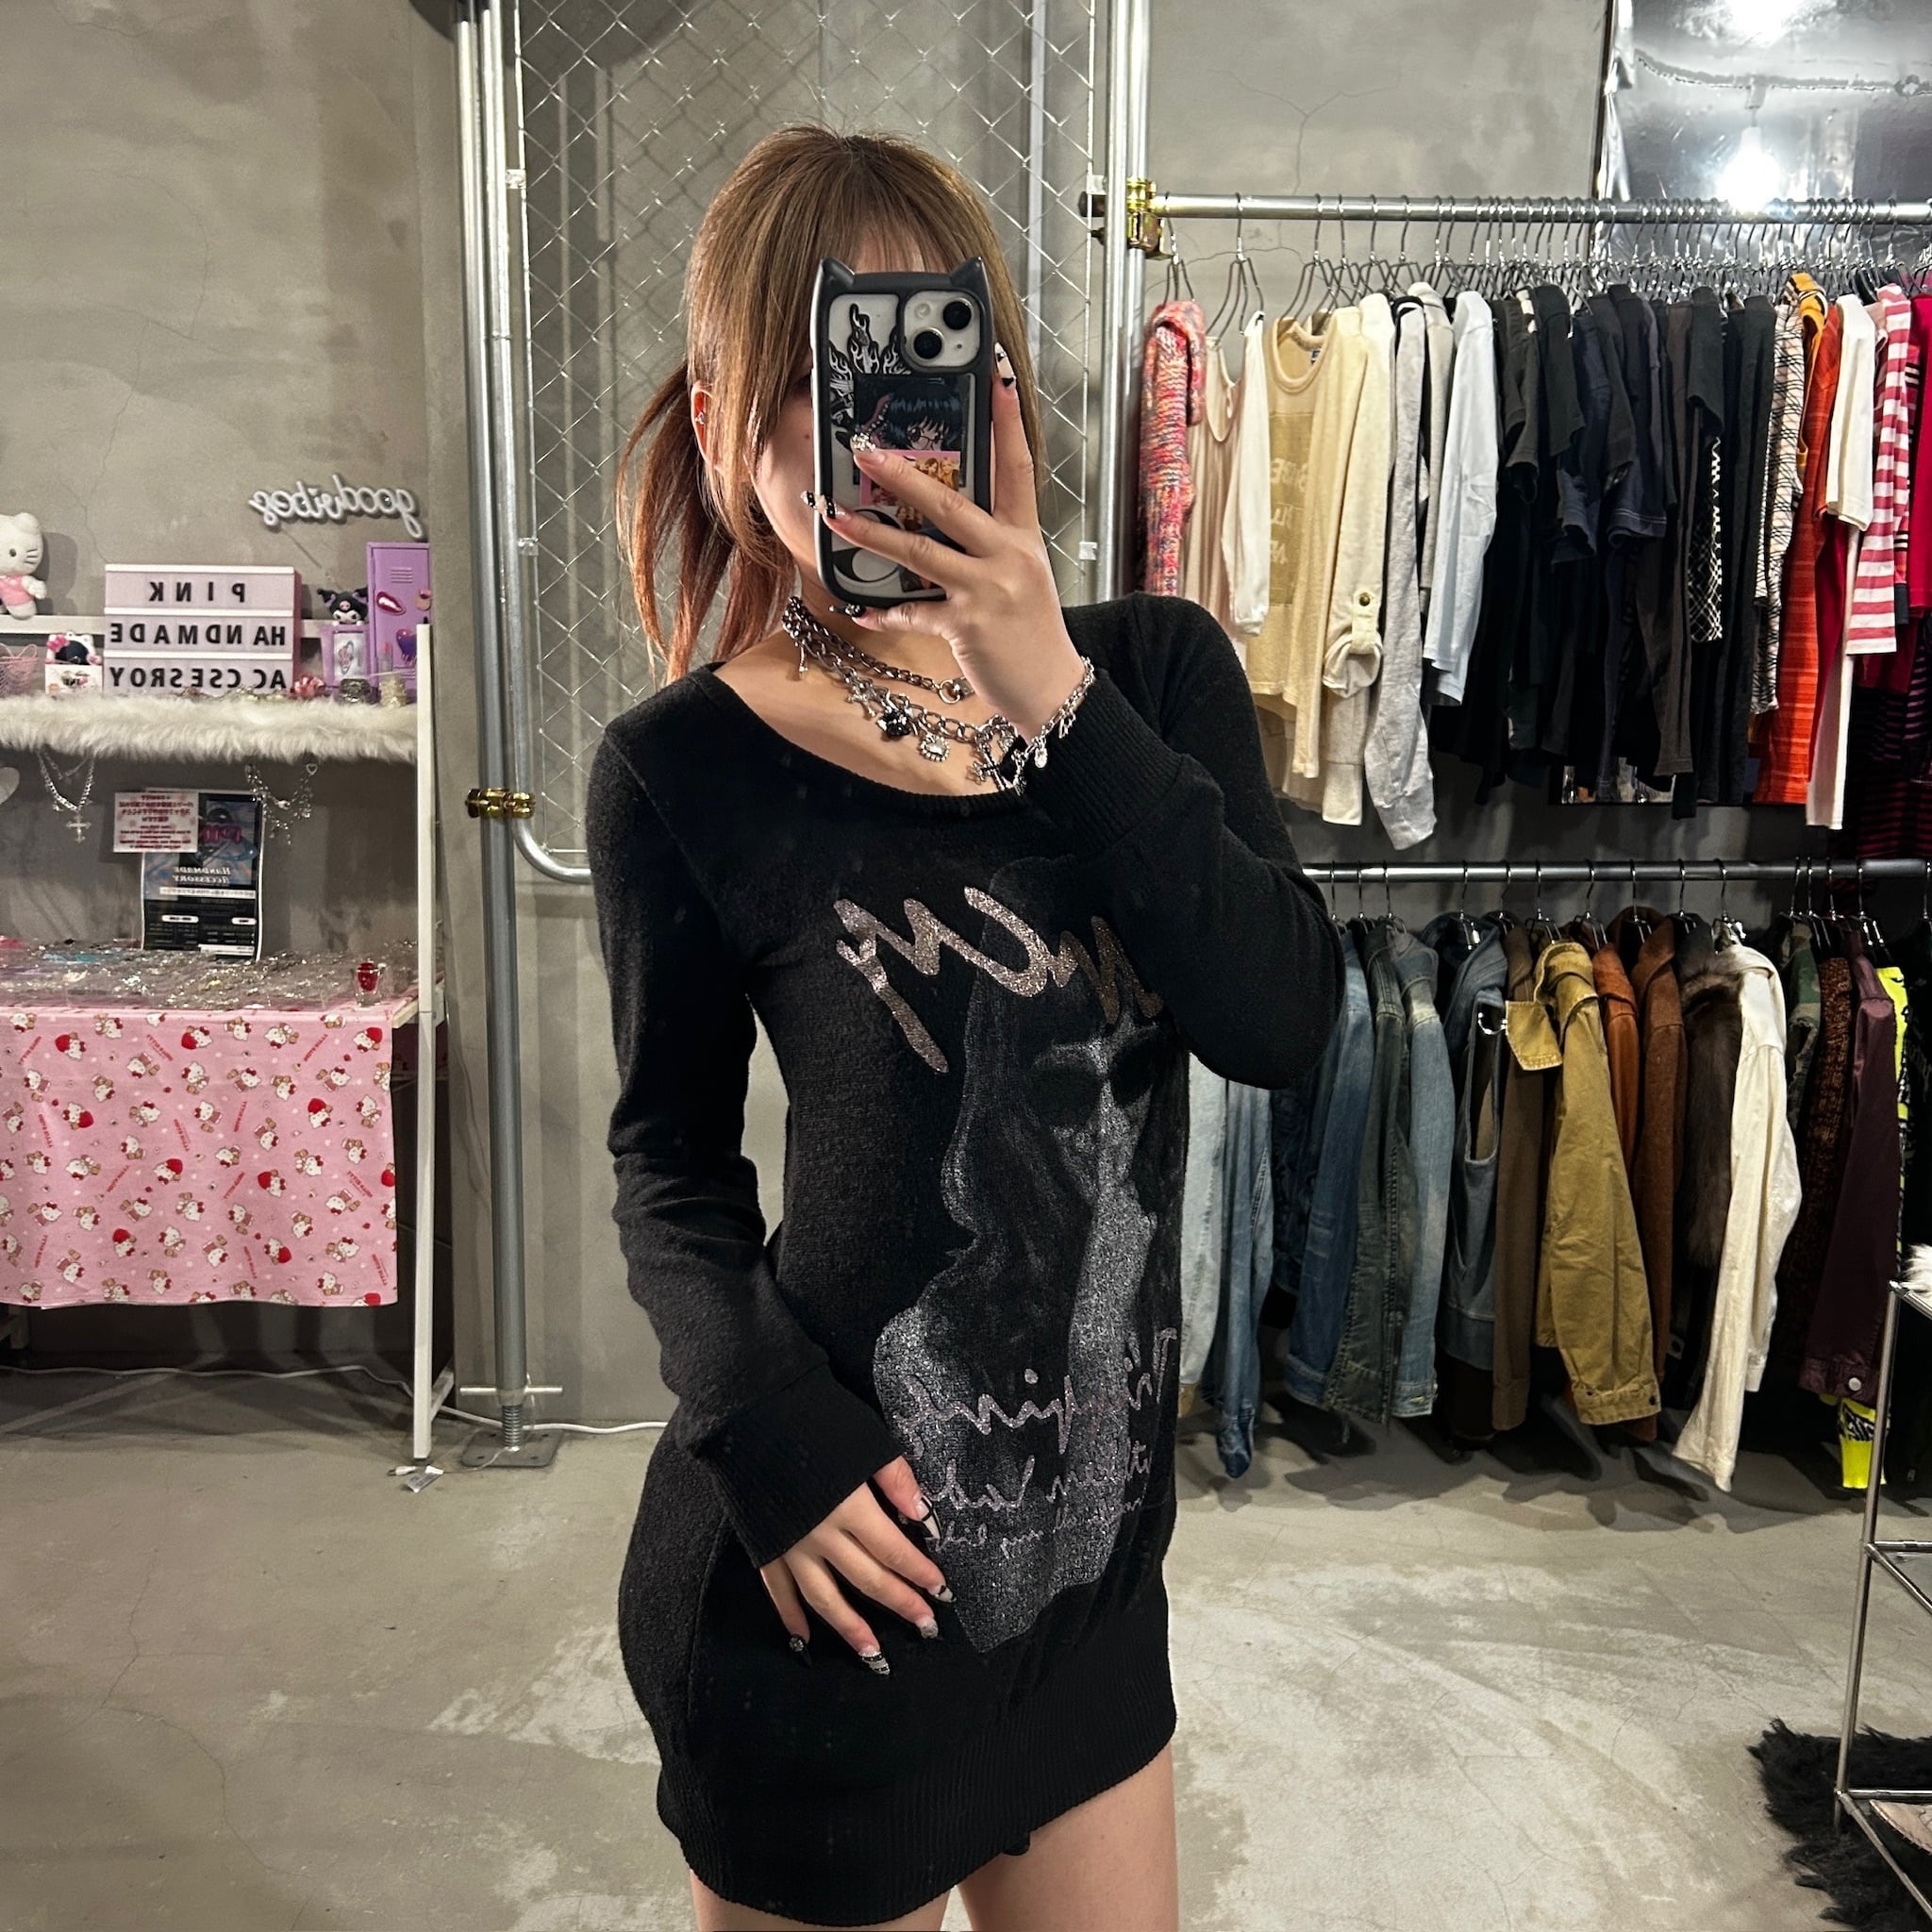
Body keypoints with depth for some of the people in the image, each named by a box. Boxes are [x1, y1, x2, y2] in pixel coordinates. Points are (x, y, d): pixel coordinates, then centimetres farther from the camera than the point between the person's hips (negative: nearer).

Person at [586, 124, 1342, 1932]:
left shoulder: (1154, 669, -4)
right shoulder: (686, 768, -13)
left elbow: (1283, 1019, -17)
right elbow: (670, 1157, -3)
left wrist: (1051, 692, -25)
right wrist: (769, 1436, -16)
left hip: (1092, 1531, 4)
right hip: (828, 1564, -3)